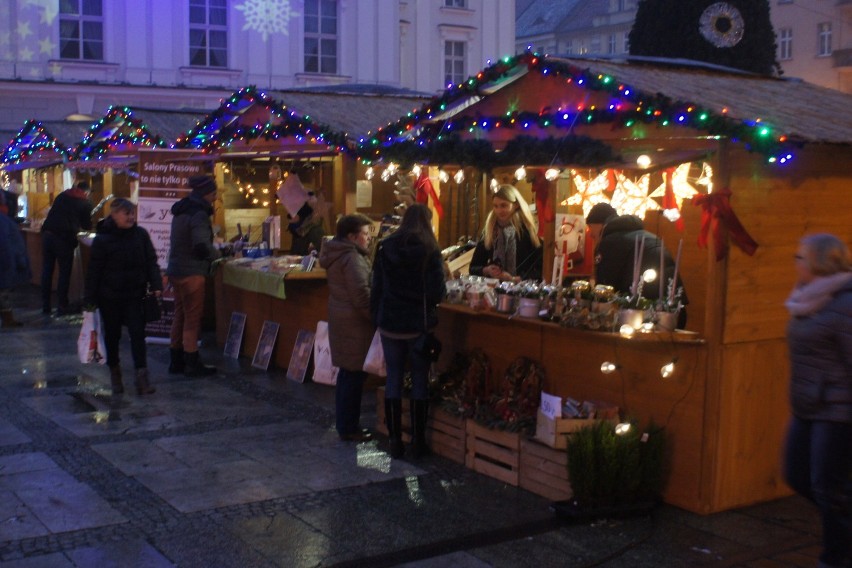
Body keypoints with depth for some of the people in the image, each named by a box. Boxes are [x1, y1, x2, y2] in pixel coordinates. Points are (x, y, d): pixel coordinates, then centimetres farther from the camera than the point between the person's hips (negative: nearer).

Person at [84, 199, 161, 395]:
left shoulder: (141, 234, -1)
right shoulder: (102, 239, -7)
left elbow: (151, 262, 4)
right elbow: (94, 270, -5)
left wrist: (156, 285, -9)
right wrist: (90, 299, -7)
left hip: (134, 294, 1)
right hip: (110, 296, -1)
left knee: (138, 333, -5)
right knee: (112, 334, 11)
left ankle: (142, 376, -7)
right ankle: (114, 371, 29)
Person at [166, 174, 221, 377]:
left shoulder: (181, 211, 13)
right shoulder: (199, 214, -17)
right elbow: (202, 246, -25)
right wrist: (217, 254, -6)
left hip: (176, 270, 9)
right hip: (191, 273, -9)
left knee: (180, 315, 16)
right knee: (193, 318, -1)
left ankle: (176, 360, 23)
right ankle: (192, 364, 5)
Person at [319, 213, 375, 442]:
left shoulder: (338, 255, 13)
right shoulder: (352, 258, -18)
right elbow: (362, 294, -22)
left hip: (341, 319, 11)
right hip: (354, 323, -10)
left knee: (347, 374, 16)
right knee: (354, 375, -4)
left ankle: (345, 424, 25)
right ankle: (349, 429, 3)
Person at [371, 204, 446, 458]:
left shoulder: (385, 248, 0)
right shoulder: (429, 251, -9)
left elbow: (376, 287, 3)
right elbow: (438, 292, -12)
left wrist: (376, 318, 10)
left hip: (390, 323, 3)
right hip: (419, 323, -2)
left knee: (393, 379, 9)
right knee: (419, 380, 7)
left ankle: (395, 440, 11)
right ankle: (418, 441, 10)